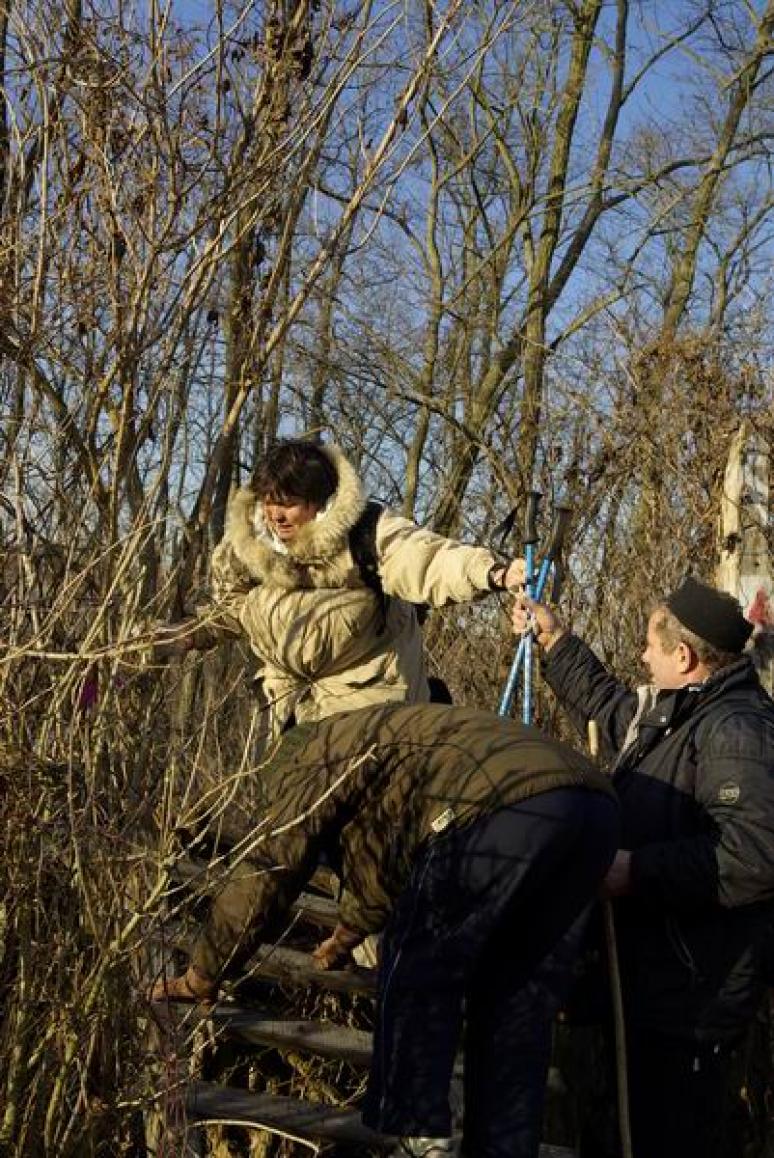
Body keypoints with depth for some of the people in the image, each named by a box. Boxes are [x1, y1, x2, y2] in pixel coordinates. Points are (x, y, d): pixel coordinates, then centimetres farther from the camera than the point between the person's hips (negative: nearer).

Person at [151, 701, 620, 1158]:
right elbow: (386, 864, 54)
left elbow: (266, 874, 13)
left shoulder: (309, 757, 16)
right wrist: (345, 936, 69)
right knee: (518, 1000, 18)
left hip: (505, 805, -9)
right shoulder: (381, 741, 41)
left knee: (417, 980, 8)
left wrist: (201, 977, 23)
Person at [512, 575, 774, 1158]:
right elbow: (609, 705, 34)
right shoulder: (675, 714, 13)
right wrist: (555, 640, 34)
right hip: (656, 974, 11)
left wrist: (638, 870, -29)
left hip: (694, 994, -11)